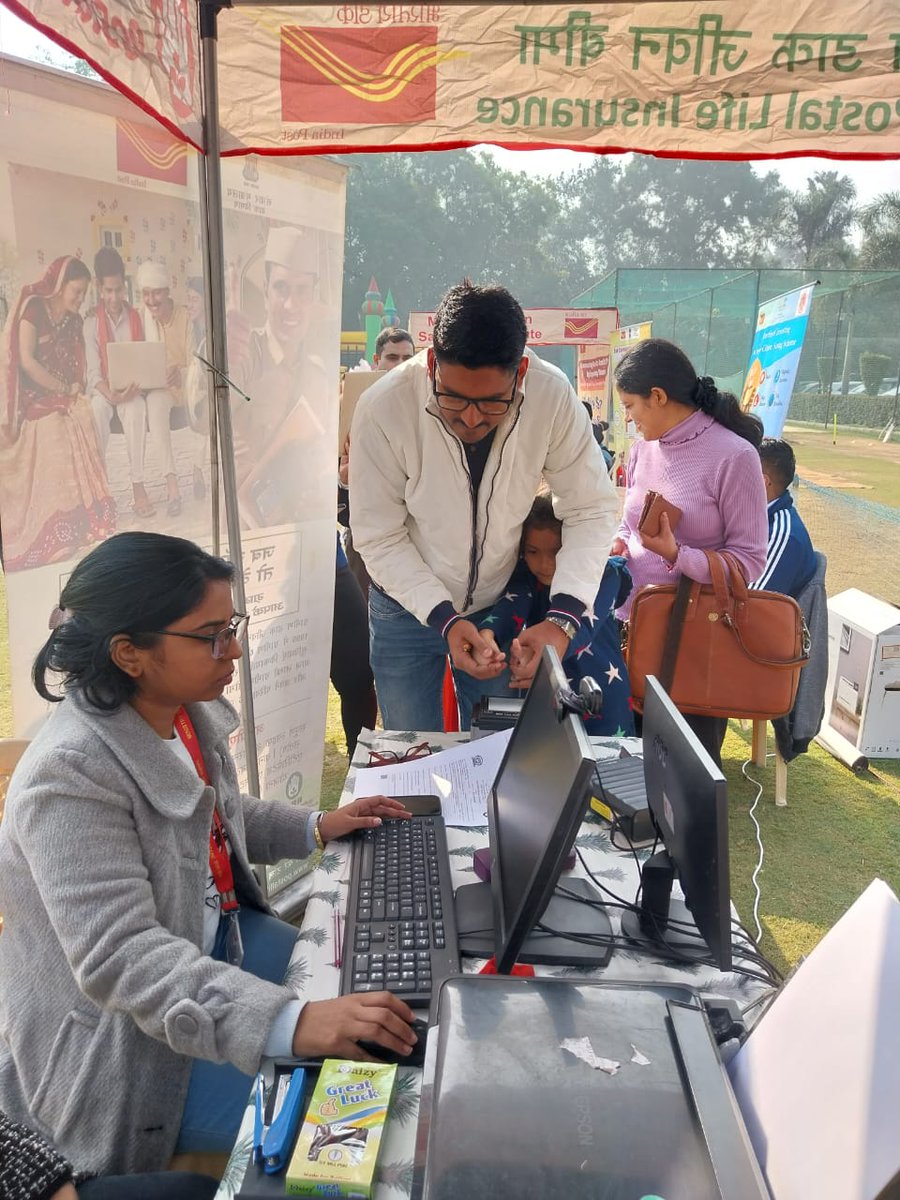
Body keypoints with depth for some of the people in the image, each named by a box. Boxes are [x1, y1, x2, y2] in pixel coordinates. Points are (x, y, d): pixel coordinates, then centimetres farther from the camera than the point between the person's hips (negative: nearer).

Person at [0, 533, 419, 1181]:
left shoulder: (188, 711, -4)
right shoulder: (71, 776, -30)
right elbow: (118, 956, -35)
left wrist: (315, 827, 5)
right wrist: (289, 1022, -44)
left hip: (217, 940, 8)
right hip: (120, 1034, -8)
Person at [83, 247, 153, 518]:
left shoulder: (136, 317, 3)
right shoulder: (92, 323, -1)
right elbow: (93, 371, -7)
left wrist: (133, 388, -17)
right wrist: (110, 393, -26)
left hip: (132, 390, 0)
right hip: (102, 390, 0)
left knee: (136, 408, -35)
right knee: (98, 407, -35)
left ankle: (137, 483, -36)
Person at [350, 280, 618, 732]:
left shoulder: (553, 397, -24)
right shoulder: (383, 408, -27)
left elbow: (591, 510, -15)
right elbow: (379, 538, -18)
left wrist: (564, 616, -27)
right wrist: (443, 618, -28)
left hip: (500, 605, 1)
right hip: (407, 605, -1)